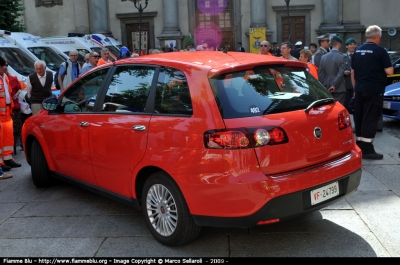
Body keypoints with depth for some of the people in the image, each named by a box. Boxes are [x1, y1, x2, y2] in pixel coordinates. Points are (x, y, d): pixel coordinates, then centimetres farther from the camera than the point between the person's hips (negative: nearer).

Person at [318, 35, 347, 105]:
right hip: (339, 89, -5)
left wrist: (323, 86, 8)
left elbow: (320, 73, 5)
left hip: (327, 89, 5)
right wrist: (334, 85, -11)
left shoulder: (324, 57, 5)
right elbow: (340, 73, -16)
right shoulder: (342, 57, -10)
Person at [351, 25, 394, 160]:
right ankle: (367, 149, -5)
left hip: (359, 90, 6)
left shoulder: (357, 50, 9)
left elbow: (353, 72, 13)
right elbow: (389, 71, -13)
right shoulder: (380, 51, -11)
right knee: (370, 119, -4)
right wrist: (388, 67, 8)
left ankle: (359, 145, 19)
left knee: (359, 118, 13)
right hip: (374, 90, -6)